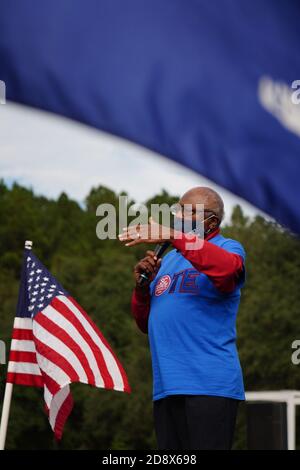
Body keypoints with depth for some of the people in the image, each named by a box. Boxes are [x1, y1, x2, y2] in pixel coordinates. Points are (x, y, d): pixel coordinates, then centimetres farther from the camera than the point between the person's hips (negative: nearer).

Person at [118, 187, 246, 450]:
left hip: (209, 385, -7)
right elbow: (146, 324, 22)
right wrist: (142, 286, 3)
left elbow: (227, 267, -25)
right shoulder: (169, 260, 22)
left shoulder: (228, 248, 2)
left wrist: (172, 236, -28)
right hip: (167, 387, 7)